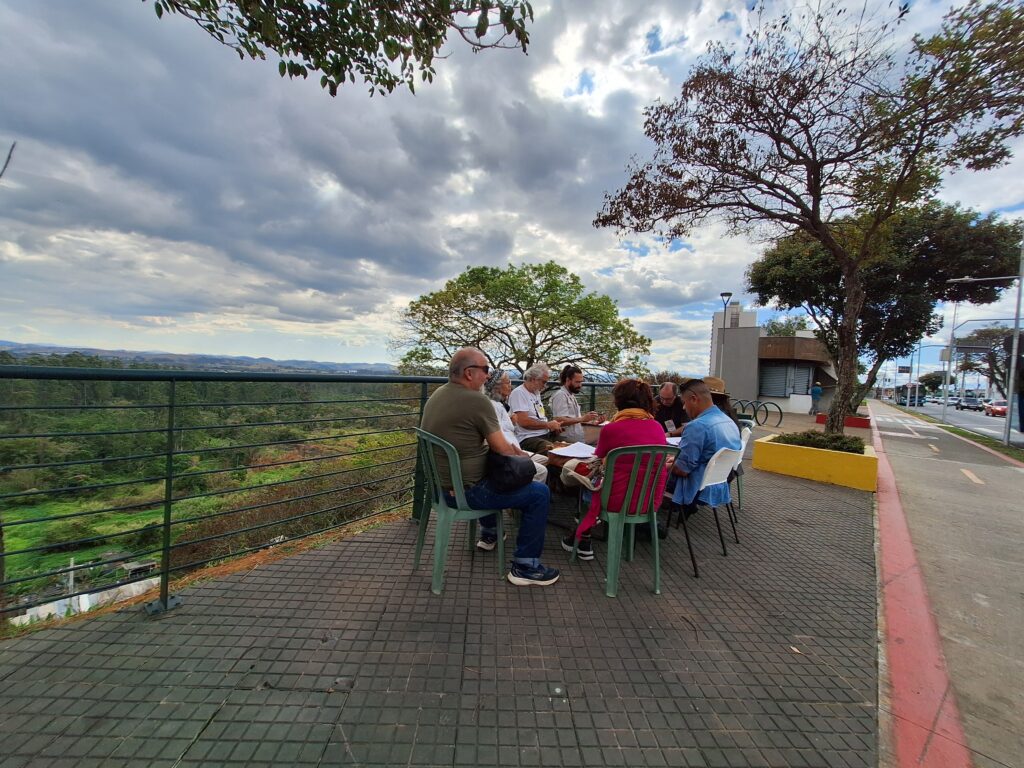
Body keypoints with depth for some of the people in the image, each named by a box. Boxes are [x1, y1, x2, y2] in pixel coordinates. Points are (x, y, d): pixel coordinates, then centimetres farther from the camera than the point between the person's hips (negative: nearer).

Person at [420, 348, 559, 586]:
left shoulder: (438, 394, 5)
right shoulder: (477, 400, -23)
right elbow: (501, 448, -15)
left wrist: (506, 446, 8)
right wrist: (517, 453, 7)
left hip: (440, 483, 9)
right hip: (463, 491, -9)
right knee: (540, 493, -2)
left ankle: (488, 533, 48)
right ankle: (525, 568, 7)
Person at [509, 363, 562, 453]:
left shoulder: (536, 393, 22)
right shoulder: (519, 393, -7)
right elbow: (523, 421, -17)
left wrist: (553, 425, 5)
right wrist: (548, 425, -8)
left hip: (546, 435, 9)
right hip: (528, 438, -9)